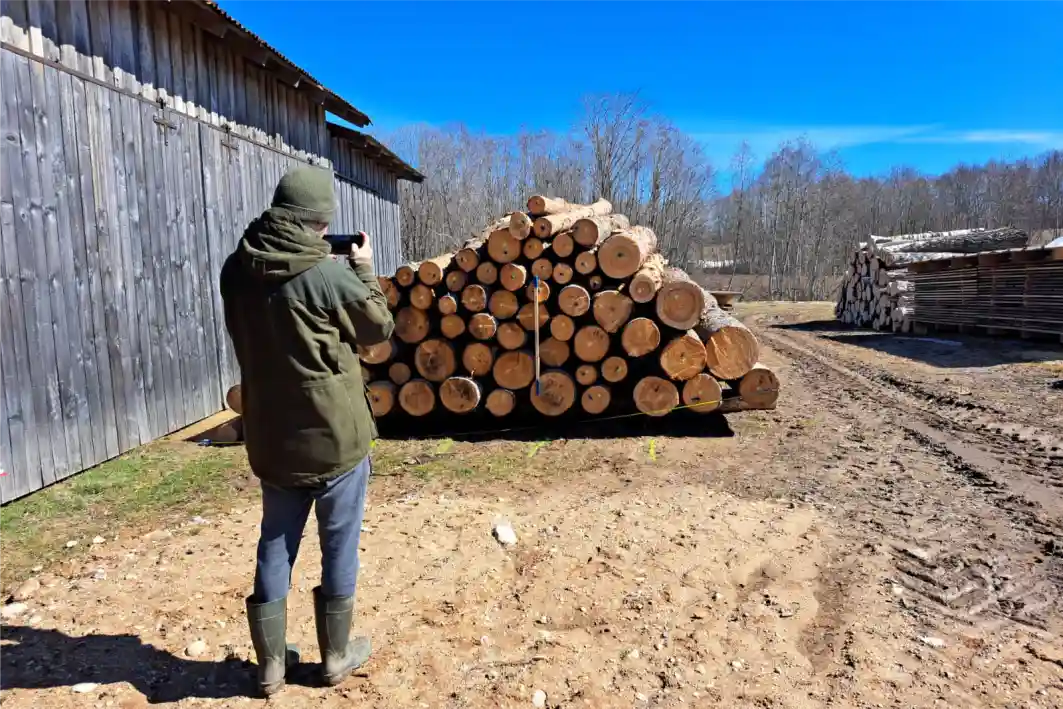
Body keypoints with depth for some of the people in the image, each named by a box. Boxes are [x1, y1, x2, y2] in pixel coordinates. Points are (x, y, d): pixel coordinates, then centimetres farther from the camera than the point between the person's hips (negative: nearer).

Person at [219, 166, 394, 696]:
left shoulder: (237, 269, -2)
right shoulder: (329, 273, -19)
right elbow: (379, 326, -5)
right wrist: (365, 269, 8)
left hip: (270, 433, 5)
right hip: (334, 432, -5)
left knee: (275, 543, 17)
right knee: (339, 543, 12)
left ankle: (270, 663, 28)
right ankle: (337, 655, 27)